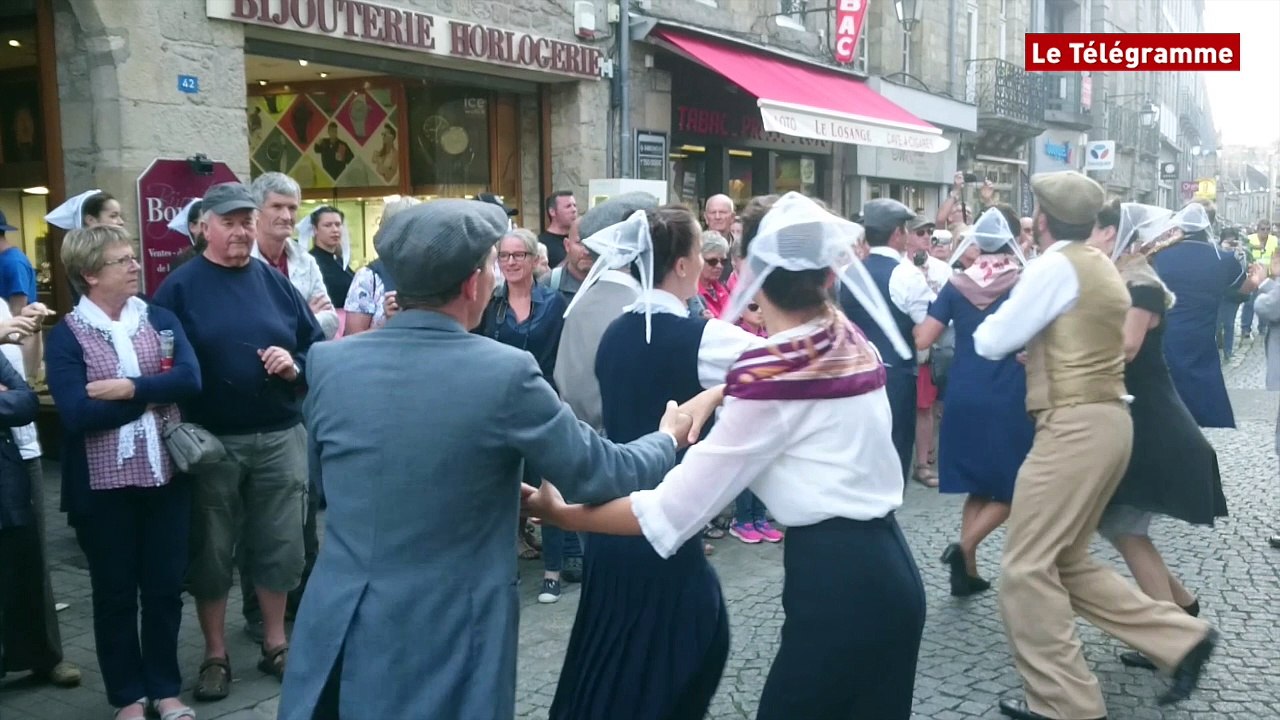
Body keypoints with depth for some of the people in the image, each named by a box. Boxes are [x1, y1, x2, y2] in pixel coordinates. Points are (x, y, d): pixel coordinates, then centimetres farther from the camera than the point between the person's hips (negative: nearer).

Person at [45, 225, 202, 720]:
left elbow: (190, 379, -11)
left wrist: (130, 388, -20)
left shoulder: (160, 319, 3)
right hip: (103, 485, -2)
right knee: (114, 593, 11)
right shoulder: (66, 335, -6)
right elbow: (76, 414, -19)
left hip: (165, 474, 3)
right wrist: (154, 395, -15)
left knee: (164, 587, 12)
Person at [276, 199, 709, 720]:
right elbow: (599, 473, -7)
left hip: (339, 630, 4)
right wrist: (668, 437, 14)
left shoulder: (329, 363, -5)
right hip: (445, 639, -3)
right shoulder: (505, 372, -17)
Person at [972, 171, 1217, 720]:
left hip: (1076, 426, -10)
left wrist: (991, 319, 12)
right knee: (1066, 562, 17)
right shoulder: (1099, 265, 18)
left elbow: (991, 343, -9)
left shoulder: (1056, 265, -12)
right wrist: (1012, 317, 15)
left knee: (1027, 568, -4)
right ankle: (1181, 639, 16)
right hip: (1103, 421, 10)